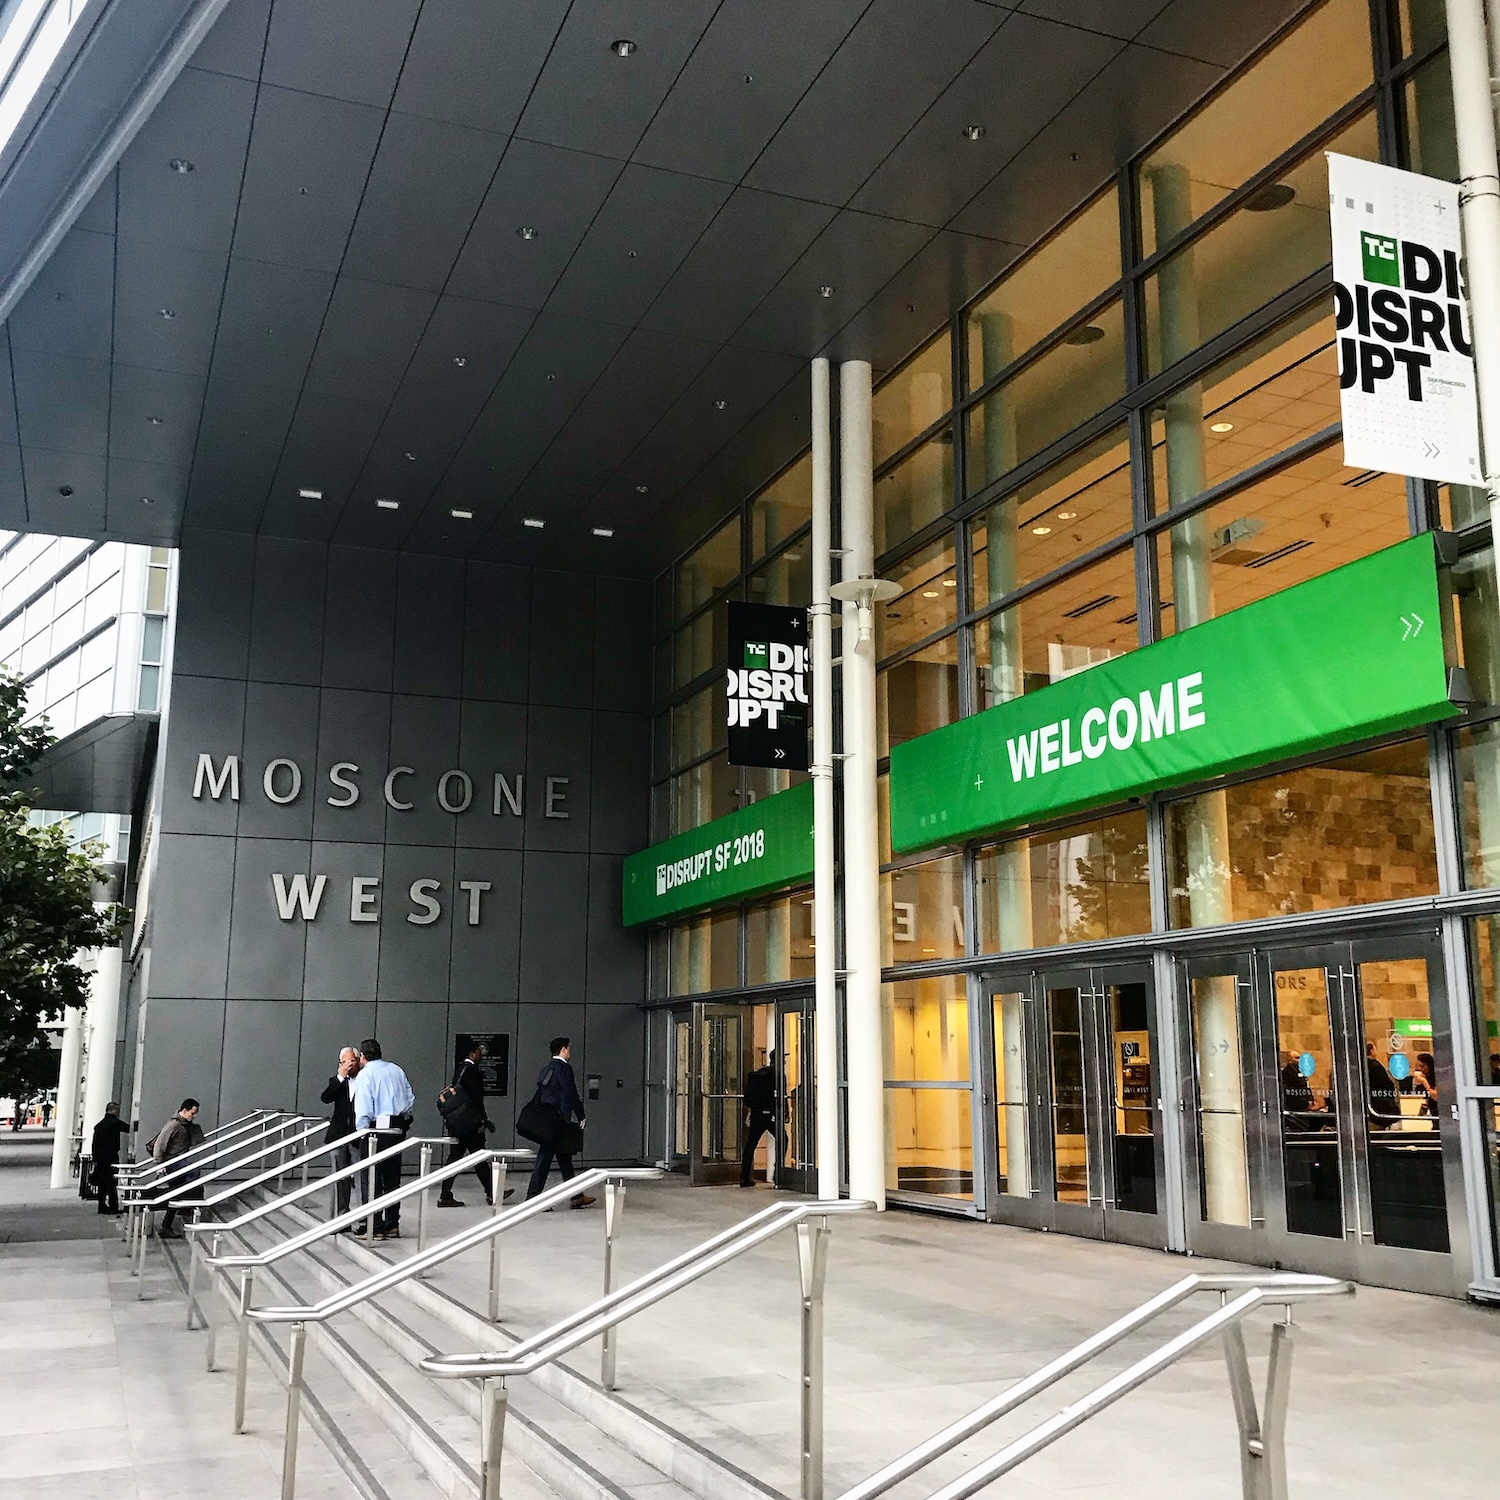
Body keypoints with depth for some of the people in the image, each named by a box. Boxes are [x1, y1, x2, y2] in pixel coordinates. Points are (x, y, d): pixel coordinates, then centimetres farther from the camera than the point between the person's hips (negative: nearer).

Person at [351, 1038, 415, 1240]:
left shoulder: (365, 1074, -6)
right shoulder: (396, 1070, 12)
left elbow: (363, 1109, -13)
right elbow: (411, 1100, 12)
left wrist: (361, 1132, -6)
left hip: (378, 1130, -6)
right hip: (398, 1130, 6)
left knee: (374, 1179, 0)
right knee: (393, 1178, 13)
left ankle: (376, 1227, 0)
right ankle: (392, 1225, 16)